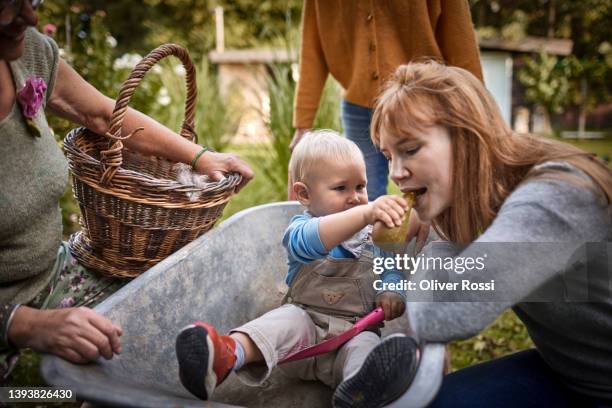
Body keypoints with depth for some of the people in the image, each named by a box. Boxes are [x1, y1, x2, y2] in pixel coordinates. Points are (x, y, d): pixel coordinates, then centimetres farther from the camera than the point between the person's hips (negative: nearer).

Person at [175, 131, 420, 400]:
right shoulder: (301, 227, -4)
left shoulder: (374, 236, 12)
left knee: (367, 343, -30)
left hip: (354, 334, 2)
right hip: (307, 323, -2)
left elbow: (390, 269, 20)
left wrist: (392, 292, -8)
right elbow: (312, 240, -29)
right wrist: (366, 213, -46)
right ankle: (228, 355, -58)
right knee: (290, 317, -33)